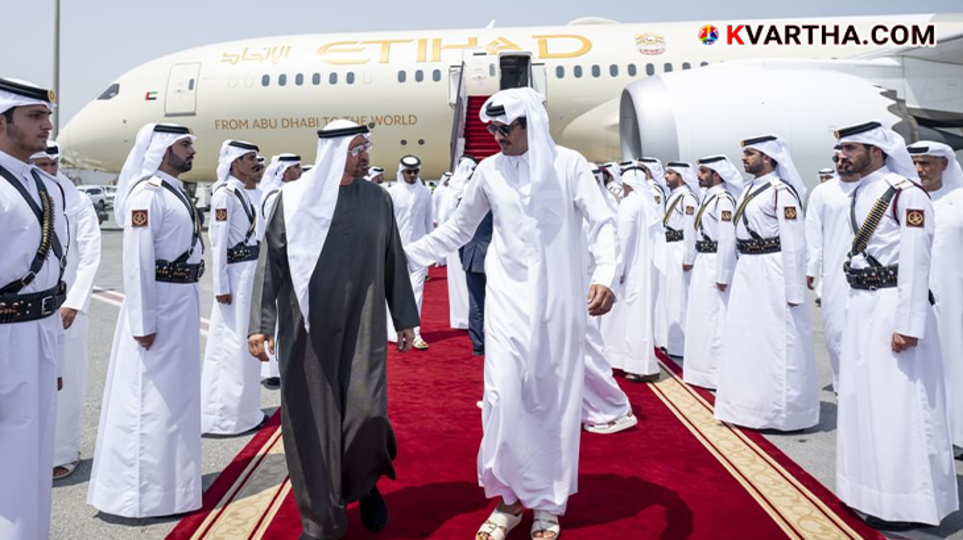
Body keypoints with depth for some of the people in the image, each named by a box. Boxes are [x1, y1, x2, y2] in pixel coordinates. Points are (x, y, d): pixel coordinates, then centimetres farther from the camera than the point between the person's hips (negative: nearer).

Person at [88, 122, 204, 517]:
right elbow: (137, 262, -20)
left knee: (174, 393, 18)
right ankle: (139, 491, 12)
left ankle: (164, 478, 33)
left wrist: (188, 305, 16)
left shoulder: (174, 190, 13)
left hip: (182, 304, 10)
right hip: (159, 306, -10)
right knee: (149, 398, -1)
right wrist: (143, 323, -20)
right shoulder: (148, 193, -16)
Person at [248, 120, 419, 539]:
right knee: (313, 420, 5)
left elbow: (394, 262, 9)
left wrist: (405, 320, 10)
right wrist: (260, 324, -10)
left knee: (367, 412, -6)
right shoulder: (295, 199, -3)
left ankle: (365, 483, 27)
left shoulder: (378, 199, 4)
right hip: (308, 328, -1)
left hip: (363, 327, 1)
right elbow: (271, 263, -3)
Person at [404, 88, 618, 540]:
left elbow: (603, 224, -9)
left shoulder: (568, 164, -3)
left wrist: (605, 275, -26)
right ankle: (508, 498, 15)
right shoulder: (489, 170, 4)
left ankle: (549, 502, 22)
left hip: (558, 299, -1)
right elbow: (458, 229, 14)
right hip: (508, 299, 2)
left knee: (556, 398, 5)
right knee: (503, 396, -4)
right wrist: (407, 255, 9)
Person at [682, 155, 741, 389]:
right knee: (704, 318, 17)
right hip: (703, 263, 10)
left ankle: (717, 374, 7)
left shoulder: (723, 199, -16)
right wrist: (695, 261, 15)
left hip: (714, 265, -10)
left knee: (715, 320, -2)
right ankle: (706, 368, 28)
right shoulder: (708, 196, 12)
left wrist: (722, 276, -20)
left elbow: (727, 240, -20)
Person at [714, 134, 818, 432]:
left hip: (772, 273, -9)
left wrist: (793, 290, -17)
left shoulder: (781, 191, -13)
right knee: (748, 340, 15)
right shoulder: (749, 190, 13)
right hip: (747, 272, 9)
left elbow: (794, 243, -16)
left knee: (775, 342, 1)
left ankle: (779, 411, 15)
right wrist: (726, 273, 15)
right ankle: (752, 405, 29)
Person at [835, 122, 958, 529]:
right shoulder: (859, 194, 12)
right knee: (863, 400, 14)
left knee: (898, 406, -2)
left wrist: (907, 325, -20)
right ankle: (875, 489, 29)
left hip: (894, 307, -8)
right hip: (861, 307, 9)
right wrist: (857, 305, 15)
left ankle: (906, 502, 10)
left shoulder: (906, 194, -13)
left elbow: (916, 262, -17)